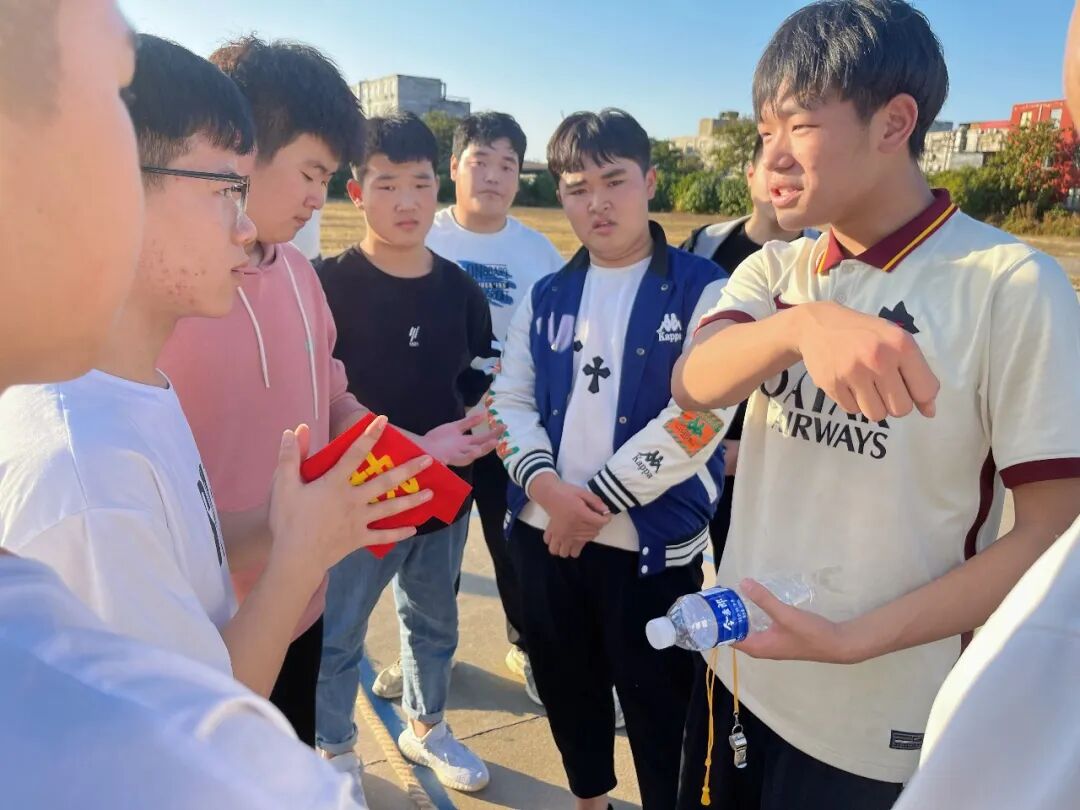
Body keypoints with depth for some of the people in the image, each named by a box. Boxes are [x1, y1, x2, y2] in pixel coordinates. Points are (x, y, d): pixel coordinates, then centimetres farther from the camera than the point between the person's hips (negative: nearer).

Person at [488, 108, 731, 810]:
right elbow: (509, 399, 6)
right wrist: (544, 486, -12)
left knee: (659, 706, 8)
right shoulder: (546, 296, 8)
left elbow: (699, 418, -14)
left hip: (654, 541, -4)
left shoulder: (702, 289, -6)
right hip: (544, 533, 5)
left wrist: (597, 501, -14)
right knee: (567, 689, 20)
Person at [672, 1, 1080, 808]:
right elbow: (694, 384, -18)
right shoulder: (774, 270, 0)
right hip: (739, 673, 5)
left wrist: (859, 639, -21)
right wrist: (803, 325, -37)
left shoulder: (1011, 285, -14)